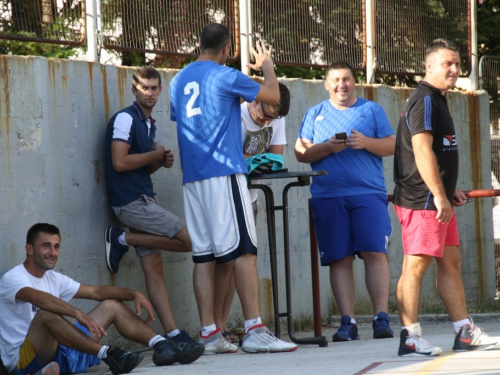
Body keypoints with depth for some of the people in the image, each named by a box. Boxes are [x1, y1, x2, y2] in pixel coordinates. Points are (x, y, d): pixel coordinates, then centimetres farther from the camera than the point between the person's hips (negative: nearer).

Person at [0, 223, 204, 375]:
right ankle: (109, 355, -38)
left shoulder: (53, 279, 15)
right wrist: (78, 314, -46)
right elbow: (38, 297, -33)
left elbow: (96, 291, 13)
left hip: (60, 356, 8)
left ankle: (162, 346, -13)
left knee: (112, 305, 6)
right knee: (47, 314, -37)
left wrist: (134, 294, -4)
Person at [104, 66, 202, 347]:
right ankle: (122, 240, -5)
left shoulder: (149, 124, 19)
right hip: (131, 202, -9)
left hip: (143, 201, 9)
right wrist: (155, 155, -8)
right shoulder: (125, 119, -9)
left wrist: (161, 162, 6)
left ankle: (173, 333, 0)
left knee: (154, 269, 3)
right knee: (188, 239, -14)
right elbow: (120, 162, -19)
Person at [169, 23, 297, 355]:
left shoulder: (179, 81, 14)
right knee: (243, 250, -7)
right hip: (224, 172, -7)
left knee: (204, 255, 4)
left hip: (192, 177, 7)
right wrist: (267, 65, 21)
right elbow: (273, 96, 2)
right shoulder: (225, 77, -6)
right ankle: (254, 330, -12)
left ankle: (209, 334, 2)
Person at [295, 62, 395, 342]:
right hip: (328, 197, 1)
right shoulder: (315, 114, 16)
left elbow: (392, 145, 7)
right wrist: (327, 147, -10)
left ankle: (381, 317, -11)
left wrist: (367, 142, -11)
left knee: (375, 253, -11)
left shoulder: (372, 110, 14)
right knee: (340, 259, -2)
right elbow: (301, 153, 8)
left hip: (369, 193, -1)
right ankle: (348, 322, -2)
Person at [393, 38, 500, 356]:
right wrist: (440, 197, -24)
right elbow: (422, 151, -22)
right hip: (422, 201, -11)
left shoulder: (437, 101, 21)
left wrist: (450, 190, 21)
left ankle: (466, 333, 15)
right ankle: (410, 338, -9)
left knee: (451, 262, 11)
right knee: (417, 264, -9)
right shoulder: (424, 101, -13)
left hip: (439, 201, 11)